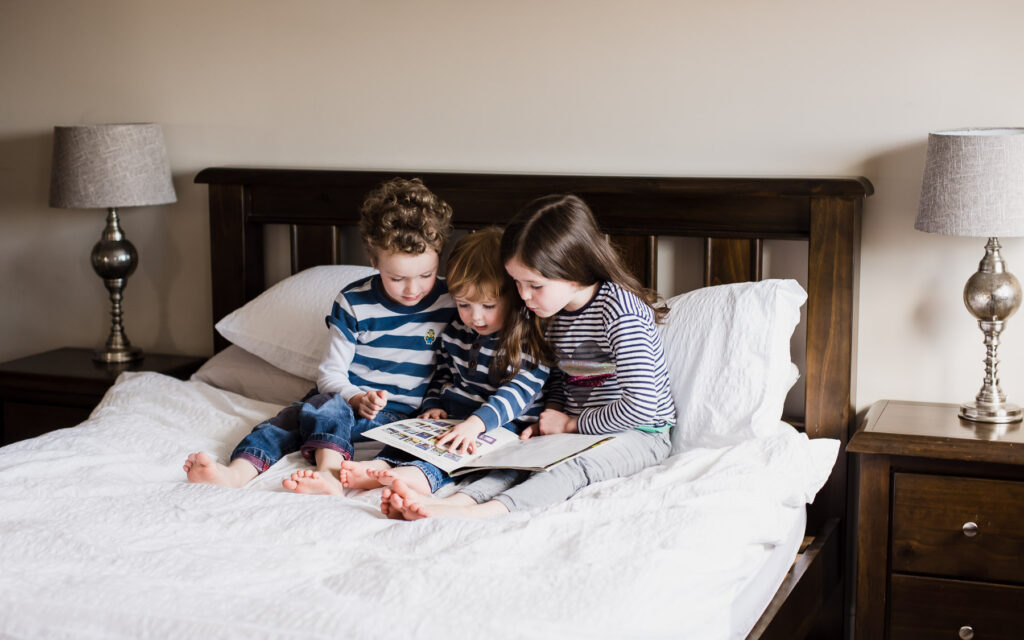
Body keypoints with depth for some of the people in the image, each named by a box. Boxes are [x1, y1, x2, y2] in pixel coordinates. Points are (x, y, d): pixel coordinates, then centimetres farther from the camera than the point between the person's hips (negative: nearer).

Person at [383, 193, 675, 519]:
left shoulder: (619, 311, -22)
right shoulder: (551, 312, 4)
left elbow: (641, 405, -27)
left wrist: (571, 423, -16)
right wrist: (552, 415, 0)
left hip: (640, 434, -8)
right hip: (576, 430, 8)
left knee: (576, 465, -34)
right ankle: (455, 502, -43)